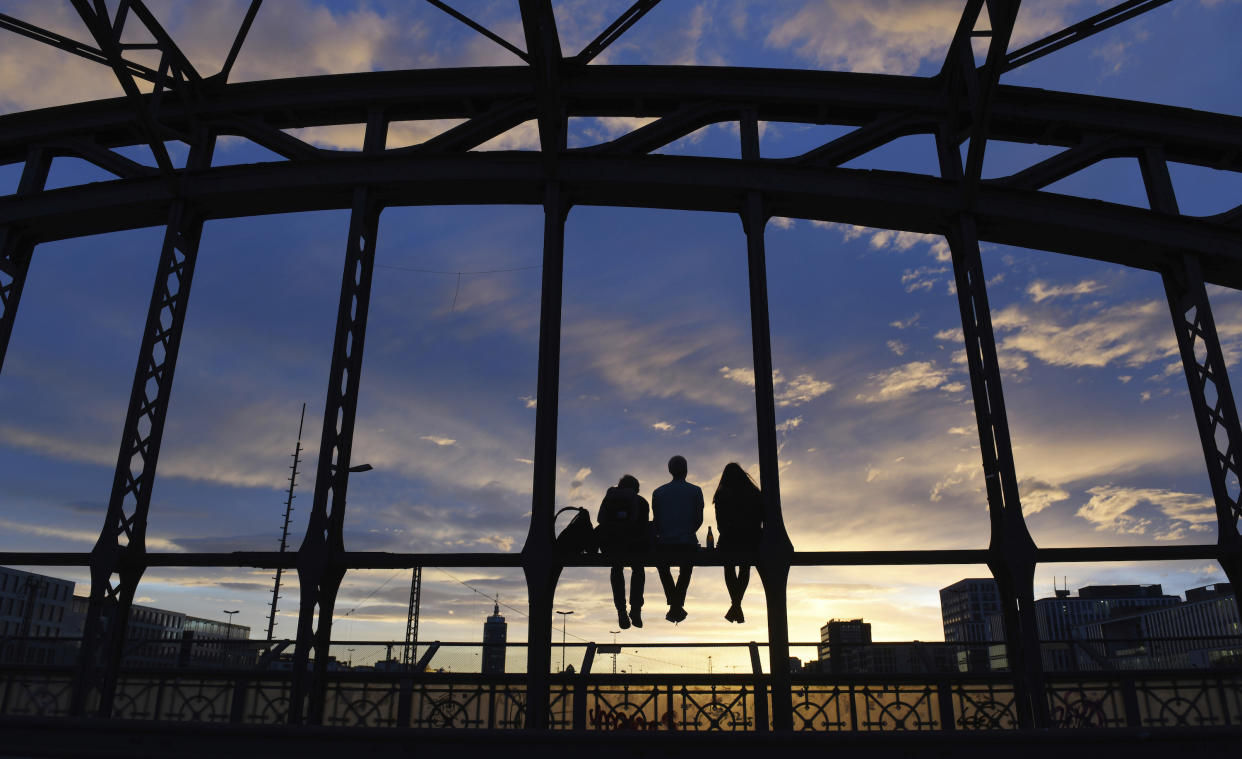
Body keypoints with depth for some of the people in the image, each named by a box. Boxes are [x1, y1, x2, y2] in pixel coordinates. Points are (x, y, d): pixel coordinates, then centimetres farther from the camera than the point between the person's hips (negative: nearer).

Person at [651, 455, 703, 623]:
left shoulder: (658, 492, 5)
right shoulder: (695, 491, 2)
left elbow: (656, 521, 6)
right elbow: (699, 520, 3)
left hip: (664, 545, 1)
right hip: (688, 545, 0)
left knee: (663, 568, 33)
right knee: (685, 571, 31)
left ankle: (674, 605, 21)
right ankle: (677, 606, 19)